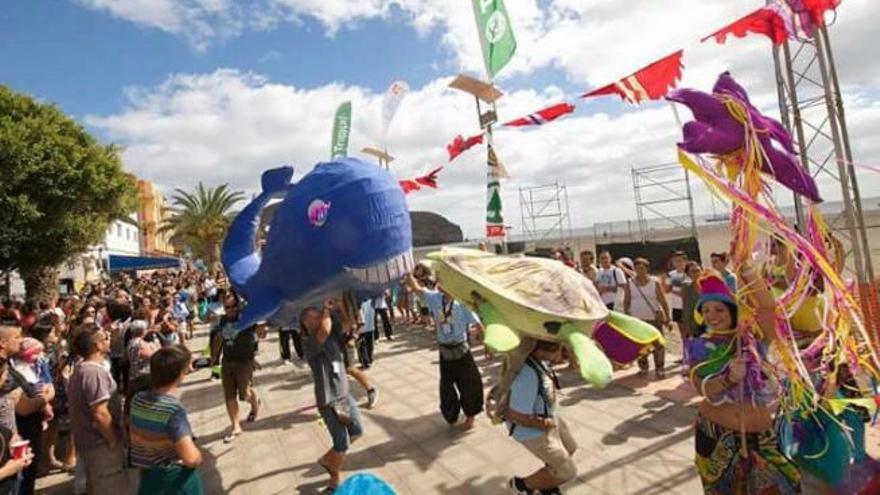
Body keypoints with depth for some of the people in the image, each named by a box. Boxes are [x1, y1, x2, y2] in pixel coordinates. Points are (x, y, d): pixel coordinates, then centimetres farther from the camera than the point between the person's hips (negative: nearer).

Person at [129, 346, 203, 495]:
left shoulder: (137, 399, -7)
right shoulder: (174, 409, -27)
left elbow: (135, 439, 9)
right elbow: (190, 458, -28)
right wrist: (199, 458, -10)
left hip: (147, 474, 6)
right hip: (176, 479, -6)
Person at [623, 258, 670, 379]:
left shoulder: (655, 282, -4)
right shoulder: (630, 283, -1)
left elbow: (663, 301, -3)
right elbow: (626, 302, 3)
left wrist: (667, 318, -6)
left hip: (654, 318, -2)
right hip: (636, 319, 2)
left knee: (658, 344, 0)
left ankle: (660, 369, 11)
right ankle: (643, 367, 23)